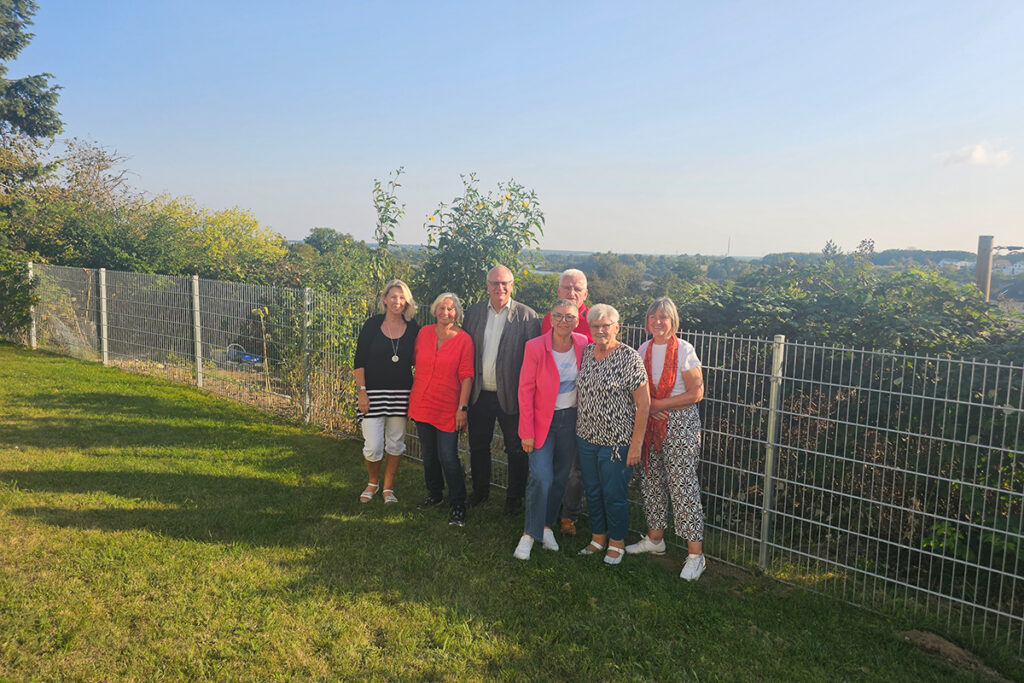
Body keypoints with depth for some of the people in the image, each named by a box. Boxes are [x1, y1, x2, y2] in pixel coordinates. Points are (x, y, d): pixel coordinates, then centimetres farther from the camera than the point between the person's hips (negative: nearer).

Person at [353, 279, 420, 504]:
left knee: (395, 443, 9)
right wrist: (361, 391, -8)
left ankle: (388, 488, 26)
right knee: (373, 447, -3)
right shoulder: (372, 325, -2)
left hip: (401, 393, 2)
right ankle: (373, 483, 25)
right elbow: (359, 361, -2)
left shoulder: (413, 329, 3)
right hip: (374, 392, -2)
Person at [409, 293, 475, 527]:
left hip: (447, 408, -4)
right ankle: (434, 494, 35)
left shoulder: (463, 339, -7)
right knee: (428, 453, 16)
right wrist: (412, 398, 12)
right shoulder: (424, 333, 3)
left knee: (448, 457, -6)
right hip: (422, 403, 5)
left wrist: (462, 407, -12)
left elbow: (466, 376, -8)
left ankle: (457, 505, 8)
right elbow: (415, 361, 14)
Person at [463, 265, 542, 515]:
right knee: (478, 446, 17)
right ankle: (480, 490, 37)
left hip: (510, 395, -3)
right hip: (480, 393, 4)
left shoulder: (527, 315, -7)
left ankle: (514, 497, 27)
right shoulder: (473, 312, 5)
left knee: (516, 449, 9)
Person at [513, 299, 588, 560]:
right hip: (542, 419, -4)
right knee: (542, 477, -11)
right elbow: (525, 390, -10)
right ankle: (529, 533, 5)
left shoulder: (582, 344, -3)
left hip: (571, 419, 4)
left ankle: (547, 525, 30)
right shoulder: (535, 347, -14)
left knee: (560, 477, 12)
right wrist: (527, 431, -12)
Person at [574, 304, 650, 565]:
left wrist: (636, 444, -15)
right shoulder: (585, 352, 3)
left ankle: (617, 543, 27)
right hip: (586, 436, 6)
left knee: (614, 494, 6)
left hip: (616, 441, -5)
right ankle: (598, 537, 36)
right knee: (592, 490, 17)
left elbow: (643, 403, -14)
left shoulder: (629, 357, -14)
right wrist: (579, 428, 9)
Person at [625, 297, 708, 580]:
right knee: (650, 482, 13)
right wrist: (647, 406, -6)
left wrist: (659, 404, -14)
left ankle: (696, 555, 2)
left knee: (683, 487, -6)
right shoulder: (644, 349, 6)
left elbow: (696, 393, -13)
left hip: (680, 424, -6)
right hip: (650, 424, 6)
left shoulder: (684, 350, -10)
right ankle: (654, 539, 31)